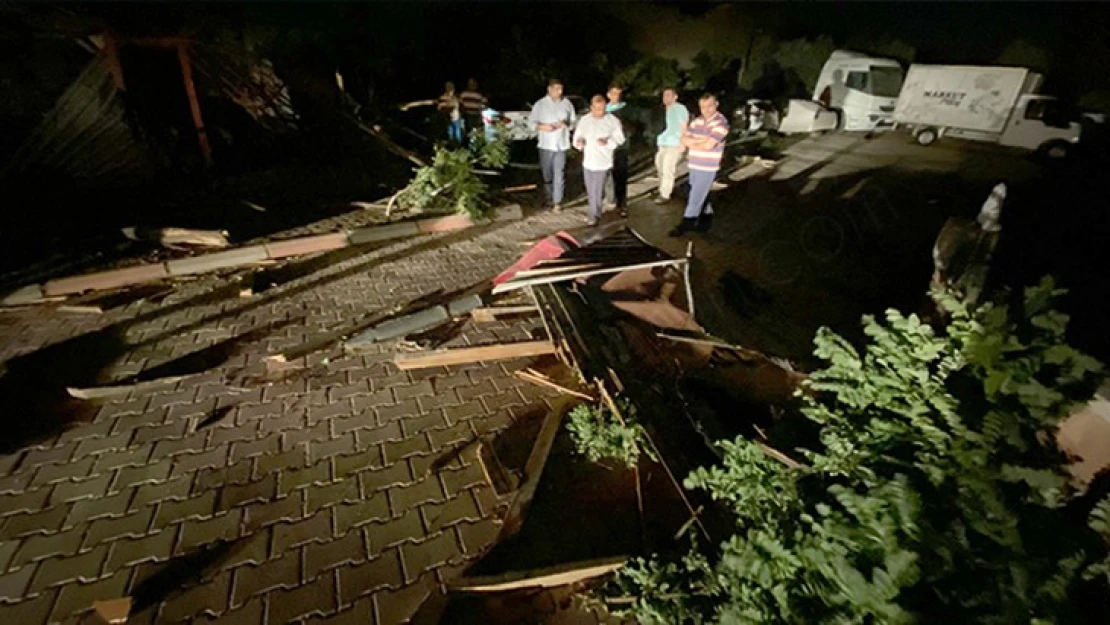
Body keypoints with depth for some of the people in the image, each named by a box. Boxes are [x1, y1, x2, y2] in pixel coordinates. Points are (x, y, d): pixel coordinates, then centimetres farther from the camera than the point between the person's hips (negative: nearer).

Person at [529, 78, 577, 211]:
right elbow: (531, 122, 0)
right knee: (547, 173, 9)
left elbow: (573, 121, 10)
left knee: (559, 174, -3)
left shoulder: (567, 103, 3)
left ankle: (557, 201, 2)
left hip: (562, 144, 0)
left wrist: (566, 124, -12)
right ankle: (549, 198, 26)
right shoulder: (540, 104, -2)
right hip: (546, 144, 0)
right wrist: (542, 127, -17)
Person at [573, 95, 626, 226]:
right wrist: (579, 142, -16)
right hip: (587, 161, 4)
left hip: (603, 162, -4)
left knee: (596, 191, -7)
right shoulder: (584, 121, 4)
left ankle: (594, 215, 5)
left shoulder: (612, 120, -5)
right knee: (590, 191, 13)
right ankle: (595, 213, 29)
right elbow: (577, 136, 8)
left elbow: (619, 138, -5)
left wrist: (607, 142, -23)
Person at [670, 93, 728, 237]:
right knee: (701, 195, 17)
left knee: (696, 197, -4)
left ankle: (686, 224, 1)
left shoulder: (721, 122, -13)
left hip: (708, 168, -7)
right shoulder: (697, 121, 8)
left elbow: (708, 145, -23)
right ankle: (707, 218, 32)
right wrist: (700, 140, -14)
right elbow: (684, 139, 2)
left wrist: (692, 143, -6)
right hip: (694, 165, 7)